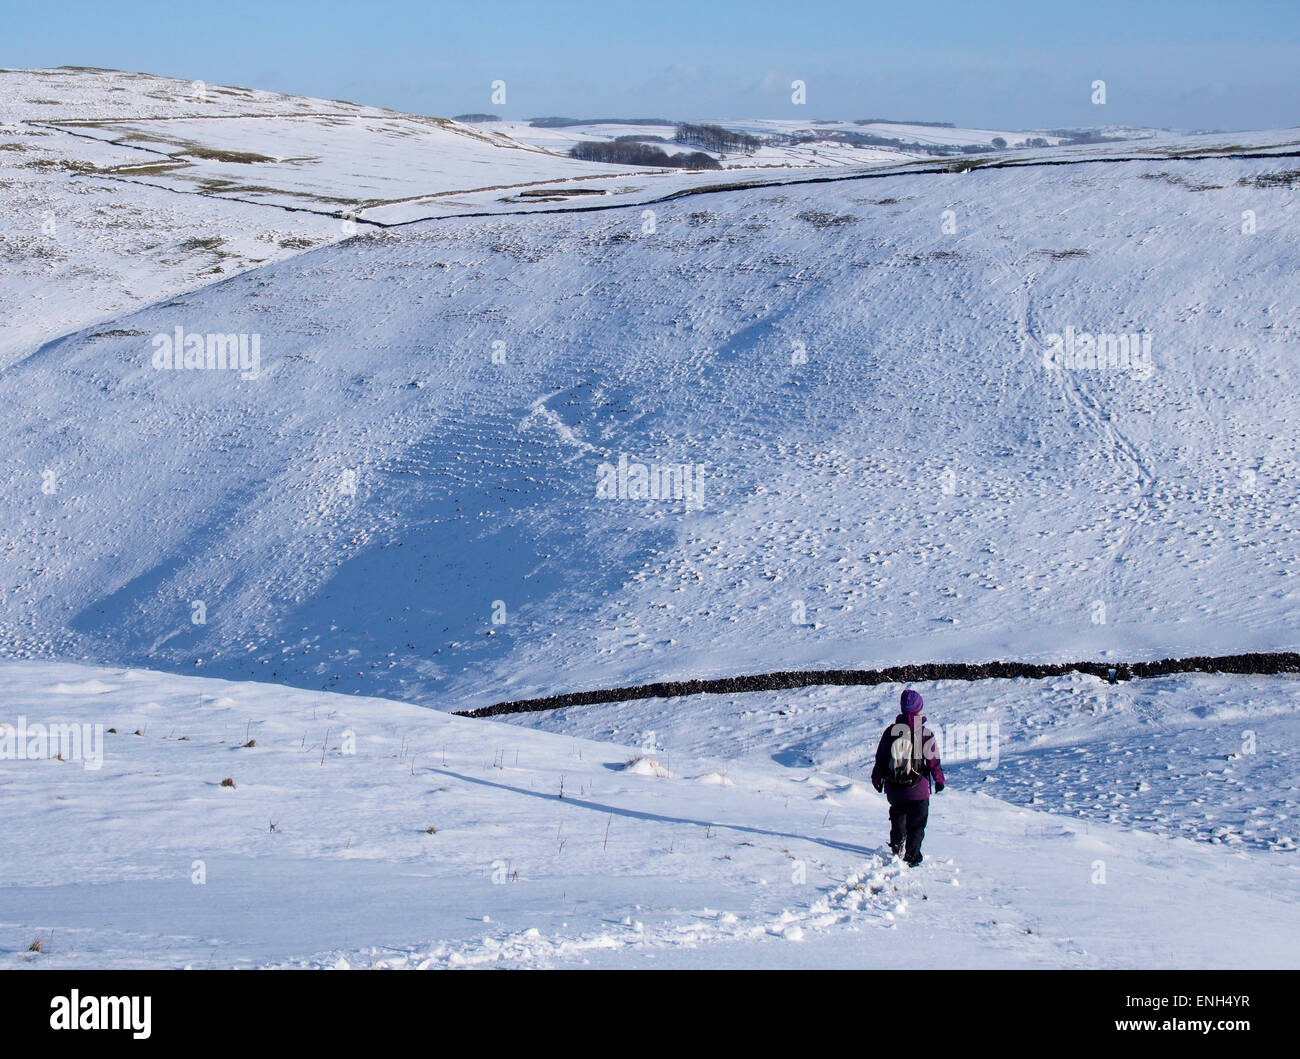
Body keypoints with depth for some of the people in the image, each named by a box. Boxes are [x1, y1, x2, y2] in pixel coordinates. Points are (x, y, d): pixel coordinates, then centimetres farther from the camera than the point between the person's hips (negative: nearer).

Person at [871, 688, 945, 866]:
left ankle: (897, 843, 22)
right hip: (917, 788, -3)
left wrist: (877, 778, 17)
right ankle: (911, 856, 4)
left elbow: (880, 757, 4)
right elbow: (933, 759, -5)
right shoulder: (925, 733, -11)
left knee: (898, 813, 29)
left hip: (893, 789, 3)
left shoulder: (890, 731, -3)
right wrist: (939, 780, 10)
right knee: (917, 824, 9)